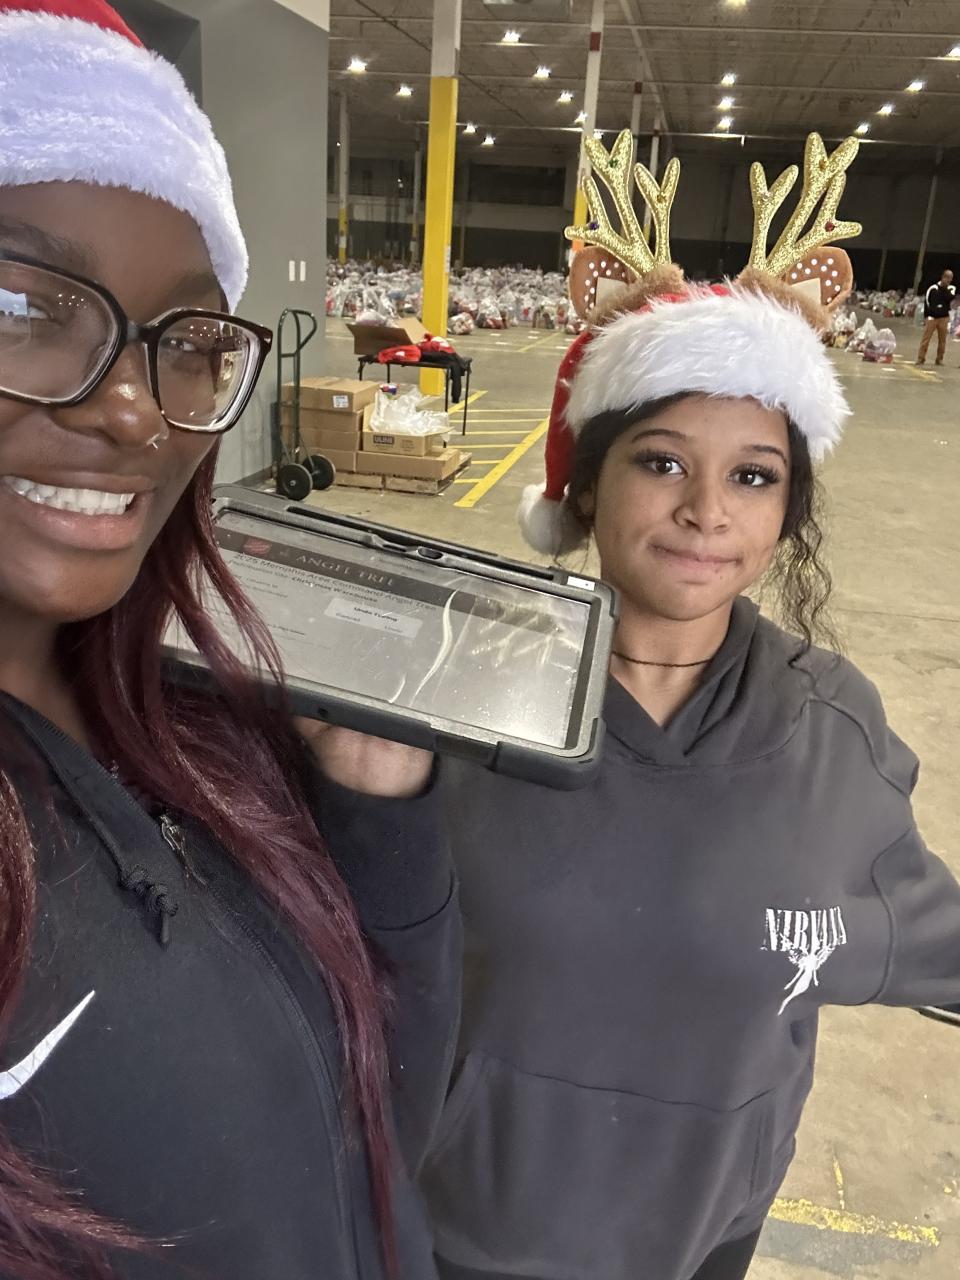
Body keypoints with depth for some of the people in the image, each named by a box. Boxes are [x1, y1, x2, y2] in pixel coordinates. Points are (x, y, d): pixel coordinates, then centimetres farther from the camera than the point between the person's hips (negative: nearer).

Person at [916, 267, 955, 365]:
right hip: (932, 317, -2)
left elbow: (949, 298, -14)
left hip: (944, 318, 2)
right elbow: (926, 302, 3)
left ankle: (939, 359, 11)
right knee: (926, 339, -6)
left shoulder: (952, 288, 4)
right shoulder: (933, 288, -1)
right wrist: (927, 315, -1)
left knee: (942, 340, 2)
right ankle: (921, 359, -5)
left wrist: (944, 288, -15)